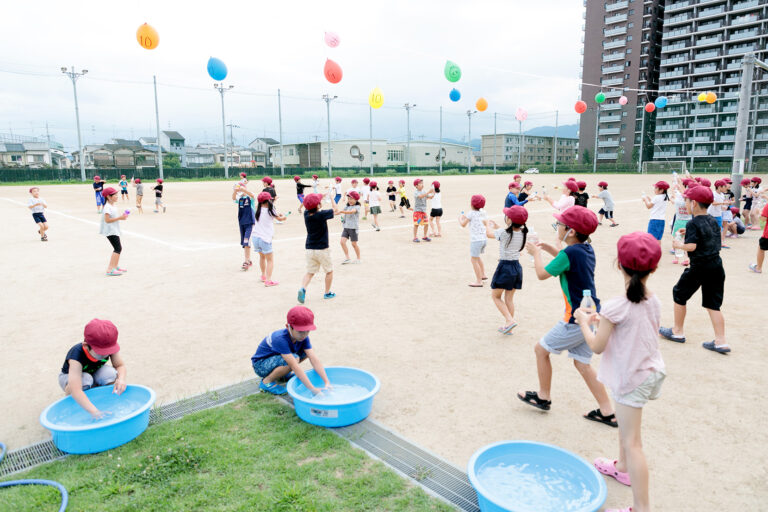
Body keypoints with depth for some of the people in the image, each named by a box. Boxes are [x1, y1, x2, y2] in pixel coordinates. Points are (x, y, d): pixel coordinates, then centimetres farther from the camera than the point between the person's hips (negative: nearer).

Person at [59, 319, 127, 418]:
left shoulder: (109, 347, -28)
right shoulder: (77, 355, -41)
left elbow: (121, 366, -18)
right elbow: (75, 390, -48)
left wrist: (121, 379, -43)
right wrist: (94, 411, -58)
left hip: (94, 374, 3)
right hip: (70, 377, -3)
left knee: (110, 373, -30)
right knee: (85, 380, -37)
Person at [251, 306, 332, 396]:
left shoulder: (303, 337, -16)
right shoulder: (280, 339, -37)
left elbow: (314, 360, -22)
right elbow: (295, 366, -41)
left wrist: (327, 383, -31)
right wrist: (313, 389, -43)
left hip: (276, 358, 7)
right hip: (260, 365, -7)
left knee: (308, 351, -7)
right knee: (294, 358, -33)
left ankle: (283, 374, 9)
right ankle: (266, 381, -11)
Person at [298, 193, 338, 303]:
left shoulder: (306, 214, -3)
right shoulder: (322, 215, -18)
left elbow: (308, 207, 21)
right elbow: (335, 210, -2)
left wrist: (322, 196, 20)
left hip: (309, 248, 5)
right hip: (321, 249, -5)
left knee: (310, 272, 11)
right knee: (329, 271, 16)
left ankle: (302, 288, -14)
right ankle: (327, 293, 24)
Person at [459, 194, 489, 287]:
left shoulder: (471, 213, -10)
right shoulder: (482, 213, 9)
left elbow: (463, 224, -8)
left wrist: (460, 218, 14)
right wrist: (466, 217, 24)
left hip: (476, 240, -8)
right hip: (484, 238, 8)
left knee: (474, 259, 0)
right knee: (477, 256, 28)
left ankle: (479, 281, 0)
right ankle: (483, 274, 35)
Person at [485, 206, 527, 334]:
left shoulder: (503, 232, -18)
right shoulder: (523, 233, -2)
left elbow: (489, 233, 1)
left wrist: (489, 225, 22)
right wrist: (496, 226, 25)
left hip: (505, 267, -6)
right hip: (517, 267, 6)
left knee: (495, 296, 10)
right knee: (509, 298, 15)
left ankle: (510, 320, -5)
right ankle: (508, 327, 19)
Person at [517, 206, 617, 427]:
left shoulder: (570, 253, -22)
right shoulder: (586, 249, 5)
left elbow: (542, 274, -12)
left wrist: (536, 253, 4)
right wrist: (549, 249, 18)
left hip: (577, 320, -9)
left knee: (541, 349, 9)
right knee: (582, 363, 17)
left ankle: (543, 397, 25)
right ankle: (607, 412, 20)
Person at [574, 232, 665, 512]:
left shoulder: (616, 306, -25)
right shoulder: (654, 301, -3)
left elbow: (597, 346, -18)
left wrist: (584, 321, -3)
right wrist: (603, 320, 10)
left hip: (631, 378, -8)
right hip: (651, 370, 8)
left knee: (632, 443, -1)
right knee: (624, 420, 30)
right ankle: (623, 467, 51)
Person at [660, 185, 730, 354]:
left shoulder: (693, 223, -14)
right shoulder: (713, 221, 9)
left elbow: (691, 246, -23)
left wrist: (680, 245, -4)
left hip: (699, 267, -7)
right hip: (716, 266, 7)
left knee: (679, 295, 13)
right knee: (713, 304, 11)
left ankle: (677, 331, 23)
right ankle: (721, 342, 8)